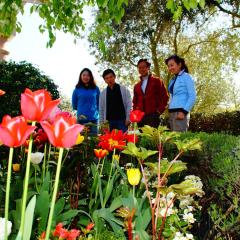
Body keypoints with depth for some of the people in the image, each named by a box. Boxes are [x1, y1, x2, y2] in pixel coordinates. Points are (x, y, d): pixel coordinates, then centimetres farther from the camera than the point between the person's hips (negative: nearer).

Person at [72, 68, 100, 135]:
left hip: (93, 119, 1)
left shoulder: (95, 89, 7)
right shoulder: (77, 89, 5)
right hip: (81, 119, -1)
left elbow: (99, 103, 17)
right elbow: (74, 105, 14)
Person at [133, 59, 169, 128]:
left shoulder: (156, 81, 7)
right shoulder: (136, 86, 20)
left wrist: (159, 110, -5)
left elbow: (165, 96, 2)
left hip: (153, 116, -4)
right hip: (140, 117, 4)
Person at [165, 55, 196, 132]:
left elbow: (192, 97, -7)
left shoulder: (186, 77, 0)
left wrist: (184, 111, -15)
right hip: (172, 113, 7)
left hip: (181, 112, -7)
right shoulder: (173, 80, 19)